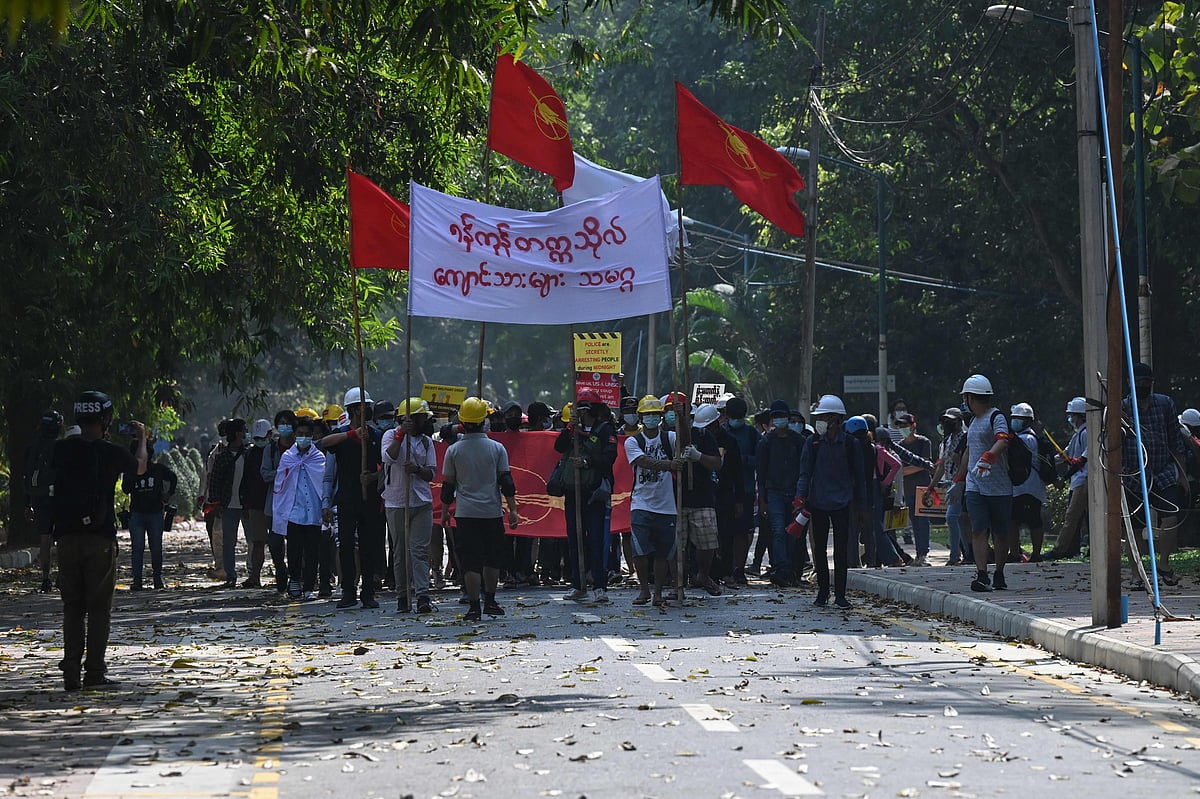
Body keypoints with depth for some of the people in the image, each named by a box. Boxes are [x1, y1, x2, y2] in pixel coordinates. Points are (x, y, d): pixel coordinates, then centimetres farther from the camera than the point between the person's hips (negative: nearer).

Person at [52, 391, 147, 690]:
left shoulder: (62, 450, -1)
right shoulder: (111, 453, -8)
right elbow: (139, 467, 14)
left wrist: (98, 439, 32)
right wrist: (141, 438, 33)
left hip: (67, 537, 3)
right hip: (100, 538, -3)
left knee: (72, 606, 9)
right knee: (99, 607, 3)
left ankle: (71, 673, 5)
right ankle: (94, 672, 0)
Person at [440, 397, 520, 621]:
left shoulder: (454, 450, -2)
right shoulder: (497, 448, -2)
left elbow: (448, 485, 3)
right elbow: (506, 481, -2)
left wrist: (445, 511, 14)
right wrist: (512, 509, 3)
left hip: (465, 514, 0)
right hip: (492, 512, 0)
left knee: (471, 560, 0)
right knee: (493, 558, 14)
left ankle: (474, 607, -4)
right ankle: (490, 601, 16)